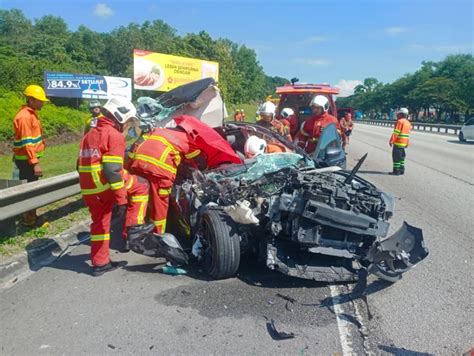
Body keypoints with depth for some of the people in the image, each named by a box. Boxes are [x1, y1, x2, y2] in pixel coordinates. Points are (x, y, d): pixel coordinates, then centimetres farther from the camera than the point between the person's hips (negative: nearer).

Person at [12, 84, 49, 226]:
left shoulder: (31, 114, 11)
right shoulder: (24, 116, -20)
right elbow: (26, 143, -24)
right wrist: (35, 163, -26)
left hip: (31, 158, 10)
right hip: (27, 161, -10)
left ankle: (30, 216, 29)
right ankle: (29, 219, 9)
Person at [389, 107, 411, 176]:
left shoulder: (400, 121, -12)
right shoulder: (408, 123, 13)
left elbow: (396, 132, -18)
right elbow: (408, 134, 15)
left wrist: (391, 141, -16)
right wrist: (407, 143, 19)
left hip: (398, 142, -8)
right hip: (404, 143, 8)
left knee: (396, 156, -4)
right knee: (401, 156, 15)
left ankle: (396, 171, -4)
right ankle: (401, 170, 18)